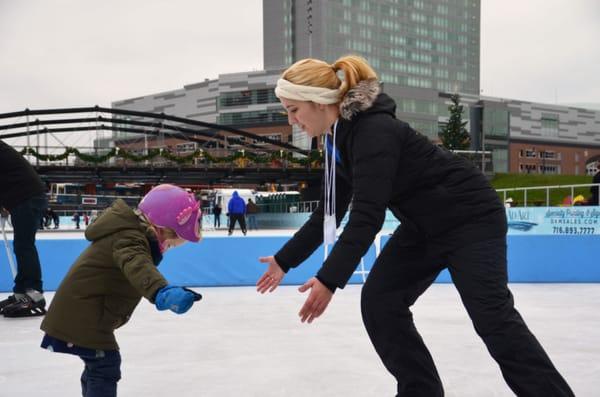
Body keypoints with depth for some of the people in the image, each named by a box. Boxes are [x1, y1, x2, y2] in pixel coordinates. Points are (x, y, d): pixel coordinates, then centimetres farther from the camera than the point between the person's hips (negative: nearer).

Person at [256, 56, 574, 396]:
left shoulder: (375, 131, -29)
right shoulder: (339, 140, 0)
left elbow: (367, 215, -35)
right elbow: (330, 213, 9)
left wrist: (329, 279, -36)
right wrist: (285, 260, 13)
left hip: (471, 216, -9)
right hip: (424, 225, 9)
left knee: (493, 315, -10)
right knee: (379, 302, 0)